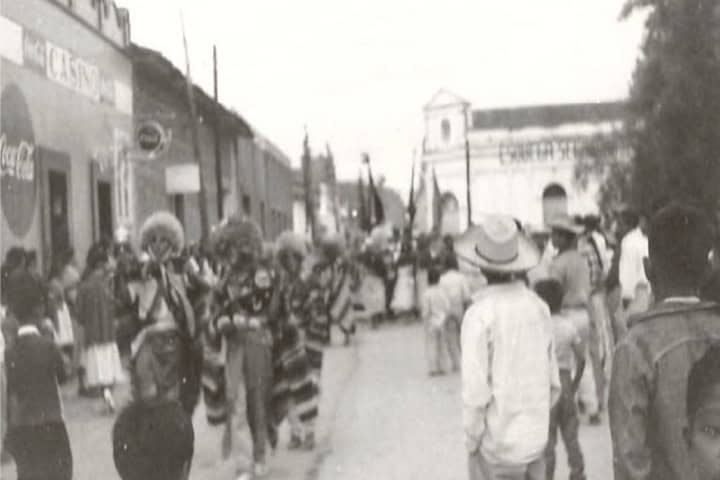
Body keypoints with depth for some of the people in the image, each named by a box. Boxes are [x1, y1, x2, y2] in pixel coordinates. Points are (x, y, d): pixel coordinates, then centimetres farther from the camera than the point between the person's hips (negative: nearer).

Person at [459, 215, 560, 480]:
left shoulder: (480, 314, -16)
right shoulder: (538, 306, -1)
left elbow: (476, 391, -17)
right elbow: (553, 381, 5)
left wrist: (471, 439, -4)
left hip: (497, 445, -5)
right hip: (536, 438, 5)